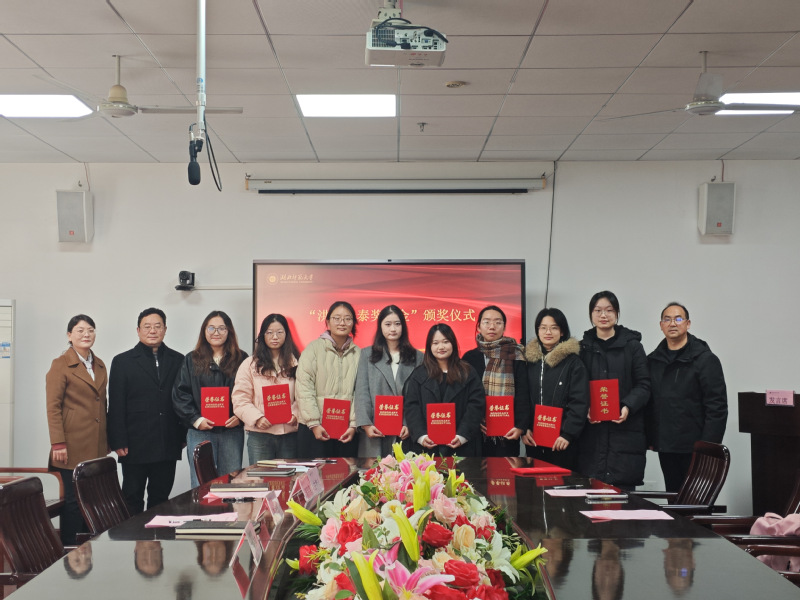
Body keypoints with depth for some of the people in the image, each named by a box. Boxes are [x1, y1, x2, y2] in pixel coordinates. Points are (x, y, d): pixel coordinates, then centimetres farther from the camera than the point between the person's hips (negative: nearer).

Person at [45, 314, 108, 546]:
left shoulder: (99, 365, 15)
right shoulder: (60, 365, -4)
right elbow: (53, 407, -8)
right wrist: (58, 444, -14)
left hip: (97, 446, 6)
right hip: (74, 446, -6)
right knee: (73, 498, -2)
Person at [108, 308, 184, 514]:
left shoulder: (177, 360, 9)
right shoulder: (123, 362, 3)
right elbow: (116, 406, -1)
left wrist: (183, 436, 3)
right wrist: (118, 442, -8)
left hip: (167, 446, 2)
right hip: (135, 446, -2)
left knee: (161, 497, 9)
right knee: (132, 499, 4)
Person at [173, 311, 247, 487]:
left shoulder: (241, 359, 8)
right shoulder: (191, 360, 8)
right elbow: (180, 395, 3)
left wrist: (240, 417, -9)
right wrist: (196, 420, -9)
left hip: (232, 431, 1)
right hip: (200, 432, -1)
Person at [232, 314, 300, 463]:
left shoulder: (295, 363, 11)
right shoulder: (250, 364, 6)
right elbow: (240, 400, -1)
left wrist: (295, 414, -10)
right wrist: (257, 418, -15)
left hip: (290, 433, 2)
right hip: (260, 435, -1)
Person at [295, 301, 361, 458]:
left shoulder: (358, 353, 9)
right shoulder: (314, 349, -1)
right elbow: (304, 389, -5)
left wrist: (353, 424, -2)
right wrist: (314, 424, -10)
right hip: (315, 430, -2)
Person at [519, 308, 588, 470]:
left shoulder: (573, 362, -2)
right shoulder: (530, 359, 10)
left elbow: (580, 402, -7)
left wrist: (568, 433, -14)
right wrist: (523, 428, 0)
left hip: (562, 440, -4)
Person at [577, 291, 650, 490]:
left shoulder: (632, 345, 6)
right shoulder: (583, 347, 11)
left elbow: (643, 385, 2)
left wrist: (628, 407, -15)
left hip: (626, 430, -1)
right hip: (592, 431, 1)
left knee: (623, 486, -6)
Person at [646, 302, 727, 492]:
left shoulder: (705, 360, -5)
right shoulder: (653, 360, 11)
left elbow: (717, 407, -9)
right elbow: (648, 403, 14)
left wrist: (708, 447, -14)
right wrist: (650, 438, 7)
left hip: (694, 448, -5)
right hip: (665, 447, 5)